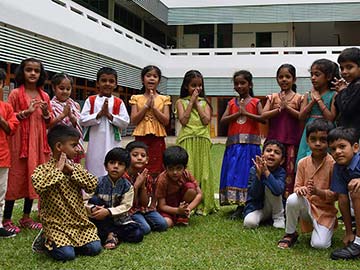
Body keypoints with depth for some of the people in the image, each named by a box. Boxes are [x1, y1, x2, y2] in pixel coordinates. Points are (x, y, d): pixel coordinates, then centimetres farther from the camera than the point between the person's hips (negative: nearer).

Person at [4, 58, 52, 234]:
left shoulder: (44, 96, 10)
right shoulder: (15, 94, -3)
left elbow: (49, 122, 15)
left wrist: (46, 113, -5)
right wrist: (26, 112, -15)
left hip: (39, 142, 5)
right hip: (19, 142, -5)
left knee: (34, 178, 9)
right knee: (16, 178, -2)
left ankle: (26, 217, 21)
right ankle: (6, 219, 8)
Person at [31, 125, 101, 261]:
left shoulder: (76, 167, 8)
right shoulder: (43, 169, -8)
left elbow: (92, 185, -7)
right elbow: (39, 186, -31)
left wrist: (71, 170, -13)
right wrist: (57, 169, -20)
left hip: (80, 221, 5)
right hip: (57, 225, -5)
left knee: (95, 248, -9)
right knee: (67, 255, -20)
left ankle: (69, 242, 16)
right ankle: (46, 240, 9)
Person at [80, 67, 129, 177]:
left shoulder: (119, 103, 4)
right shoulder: (90, 101, 4)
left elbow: (125, 122, -3)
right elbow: (82, 120, -4)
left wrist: (109, 115, -12)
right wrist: (99, 114, -13)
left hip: (112, 143, 0)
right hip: (95, 143, 0)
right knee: (94, 169, 5)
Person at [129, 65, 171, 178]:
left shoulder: (164, 99, 7)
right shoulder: (136, 98, 7)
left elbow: (166, 121, -3)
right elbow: (134, 120, -3)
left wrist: (153, 106, -11)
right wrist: (146, 105, -10)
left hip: (157, 139, 0)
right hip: (141, 138, 0)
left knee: (156, 171, 2)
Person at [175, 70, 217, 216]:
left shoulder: (204, 102, 12)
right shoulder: (181, 102, 6)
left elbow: (206, 120, -3)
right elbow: (183, 120, -8)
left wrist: (197, 103, -2)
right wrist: (191, 102, -6)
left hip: (202, 141, 2)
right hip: (187, 141, -2)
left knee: (203, 171, 3)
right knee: (187, 172, -5)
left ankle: (203, 205, 9)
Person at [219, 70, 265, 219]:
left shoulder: (255, 102, 4)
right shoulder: (231, 103, 12)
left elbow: (263, 118, -12)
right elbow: (222, 121, 0)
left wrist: (246, 113, -16)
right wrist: (238, 113, -10)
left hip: (250, 144, -3)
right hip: (234, 144, 3)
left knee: (249, 174, -2)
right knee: (234, 174, 1)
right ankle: (239, 207, 9)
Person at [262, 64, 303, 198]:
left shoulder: (298, 98, 5)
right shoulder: (273, 97, 11)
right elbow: (263, 115, -1)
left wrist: (287, 107, -12)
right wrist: (280, 109, -12)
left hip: (291, 140, -2)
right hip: (274, 139, 2)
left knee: (289, 170, -2)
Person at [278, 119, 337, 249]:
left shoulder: (333, 164, -12)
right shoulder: (303, 163, -1)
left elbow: (336, 194, -11)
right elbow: (297, 186, 2)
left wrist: (318, 191, -29)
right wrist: (299, 189, -23)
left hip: (325, 210, -2)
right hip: (307, 206, 3)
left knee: (319, 245, -22)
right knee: (293, 199, -32)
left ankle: (323, 230, 15)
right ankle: (290, 234, -8)